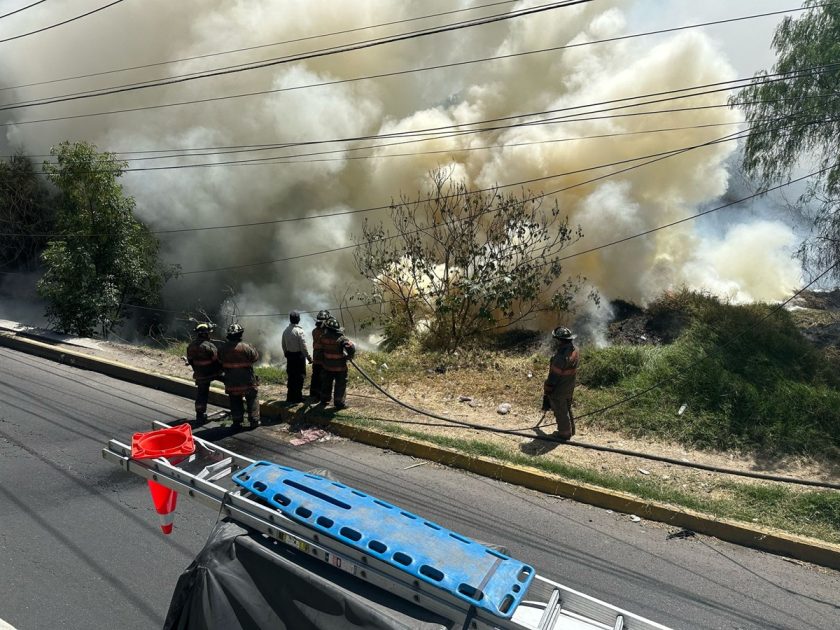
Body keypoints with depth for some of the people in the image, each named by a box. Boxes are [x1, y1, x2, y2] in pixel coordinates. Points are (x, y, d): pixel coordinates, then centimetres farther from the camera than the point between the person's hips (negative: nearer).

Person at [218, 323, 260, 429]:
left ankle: (237, 421, 18)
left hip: (231, 381, 3)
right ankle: (254, 421, 12)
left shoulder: (222, 348, -6)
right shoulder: (245, 347, -20)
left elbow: (220, 360, 7)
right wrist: (253, 348, 10)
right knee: (252, 400, 11)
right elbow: (256, 357, -8)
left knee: (235, 401, 15)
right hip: (246, 380, -3)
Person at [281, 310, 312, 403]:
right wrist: (309, 357, -10)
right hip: (299, 356, -7)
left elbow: (283, 344, 13)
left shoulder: (285, 331, 4)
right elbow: (304, 347, -18)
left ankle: (290, 396, 21)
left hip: (289, 356, 7)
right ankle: (297, 397, 7)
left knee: (291, 376, 15)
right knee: (299, 377, 3)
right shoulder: (299, 331, -18)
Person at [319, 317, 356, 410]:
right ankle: (339, 403, 12)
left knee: (326, 383, 21)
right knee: (340, 385, 7)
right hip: (340, 367, -4)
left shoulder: (324, 338, -7)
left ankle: (324, 399, 34)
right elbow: (351, 347, -31)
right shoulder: (341, 339, -21)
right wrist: (349, 356, -13)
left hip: (327, 366, 5)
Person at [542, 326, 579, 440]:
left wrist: (547, 390, -13)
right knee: (567, 408, 27)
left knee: (560, 411, 12)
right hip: (570, 387, 8)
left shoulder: (561, 357, -34)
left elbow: (554, 375, -26)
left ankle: (564, 433, 29)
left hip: (559, 389, -8)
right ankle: (570, 429, 44)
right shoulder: (574, 350, -7)